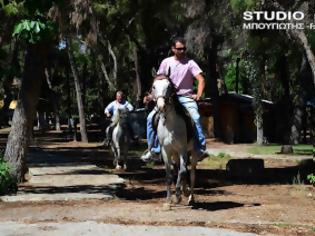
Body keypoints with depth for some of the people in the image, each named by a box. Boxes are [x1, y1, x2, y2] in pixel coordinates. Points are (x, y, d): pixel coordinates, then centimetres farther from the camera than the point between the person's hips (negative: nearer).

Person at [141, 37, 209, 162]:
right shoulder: (166, 62, 6)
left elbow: (201, 80, -8)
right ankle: (153, 149, 0)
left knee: (195, 117, -30)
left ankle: (201, 149, -24)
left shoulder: (190, 63, -2)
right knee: (151, 117, -11)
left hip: (186, 97, -3)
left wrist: (198, 95, -23)